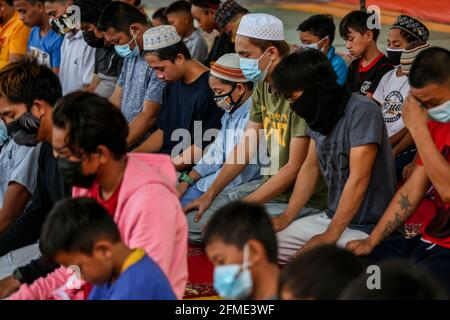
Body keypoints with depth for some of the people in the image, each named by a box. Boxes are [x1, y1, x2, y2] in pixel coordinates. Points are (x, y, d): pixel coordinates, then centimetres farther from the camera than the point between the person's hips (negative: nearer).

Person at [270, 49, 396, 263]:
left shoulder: (362, 111, -19)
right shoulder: (319, 113, 7)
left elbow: (358, 180, -21)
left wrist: (330, 236, -18)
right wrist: (286, 217, 10)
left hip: (367, 228, -8)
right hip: (332, 218, 8)